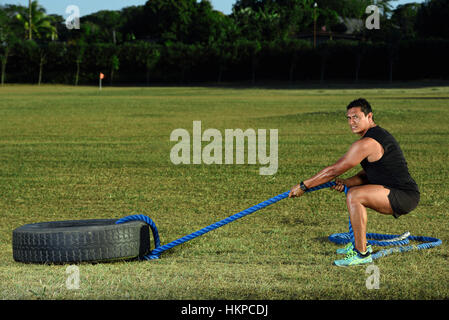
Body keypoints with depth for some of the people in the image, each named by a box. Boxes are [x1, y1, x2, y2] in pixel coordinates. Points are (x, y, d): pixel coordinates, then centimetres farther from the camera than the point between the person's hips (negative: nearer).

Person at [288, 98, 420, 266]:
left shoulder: (367, 143, -16)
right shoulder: (380, 134, 16)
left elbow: (333, 171, -12)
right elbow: (367, 175, 20)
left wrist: (303, 186, -5)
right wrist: (346, 182, 3)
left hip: (405, 196, -11)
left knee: (354, 196, -26)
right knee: (351, 190, 27)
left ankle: (362, 253, -21)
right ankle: (361, 244, 27)